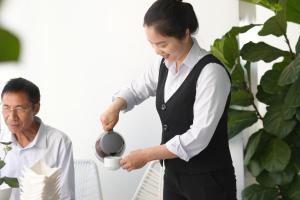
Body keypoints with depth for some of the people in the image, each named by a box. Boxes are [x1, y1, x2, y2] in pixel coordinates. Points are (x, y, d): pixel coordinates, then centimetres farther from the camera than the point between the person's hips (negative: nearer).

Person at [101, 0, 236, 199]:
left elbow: (198, 137, -24)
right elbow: (137, 88, 21)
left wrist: (146, 155, -20)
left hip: (208, 180, -7)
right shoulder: (165, 64, 3)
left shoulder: (211, 72, -20)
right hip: (174, 174, 7)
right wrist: (115, 107, 0)